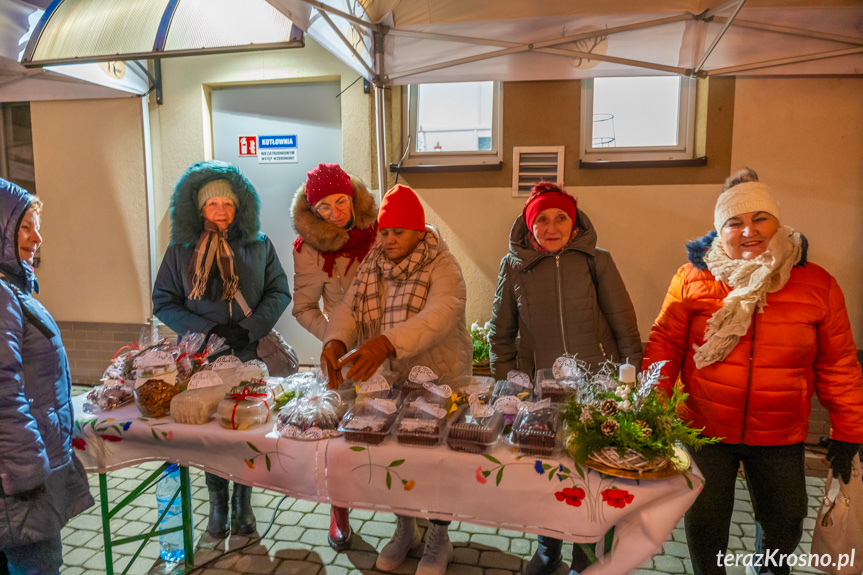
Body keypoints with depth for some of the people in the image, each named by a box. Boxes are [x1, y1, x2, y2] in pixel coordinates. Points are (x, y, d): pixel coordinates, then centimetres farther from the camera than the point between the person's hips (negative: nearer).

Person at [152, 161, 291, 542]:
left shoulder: (258, 245, 3)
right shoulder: (181, 250, 3)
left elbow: (279, 292, 3)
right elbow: (163, 301, 2)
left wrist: (250, 329, -11)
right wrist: (205, 330, -11)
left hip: (250, 354, 0)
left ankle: (242, 501, 24)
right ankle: (217, 503, 25)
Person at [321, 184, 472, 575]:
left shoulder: (442, 267, -17)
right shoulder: (372, 264, 2)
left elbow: (438, 316, -35)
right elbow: (348, 308, -7)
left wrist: (386, 343, -50)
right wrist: (335, 341, -30)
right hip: (387, 382, 5)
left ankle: (439, 539, 33)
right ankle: (405, 528, 41)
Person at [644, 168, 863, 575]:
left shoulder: (817, 284, -4)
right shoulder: (693, 278, -7)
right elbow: (665, 343, -5)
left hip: (781, 438, 2)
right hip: (705, 431, -1)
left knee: (785, 525, 20)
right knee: (704, 523, 11)